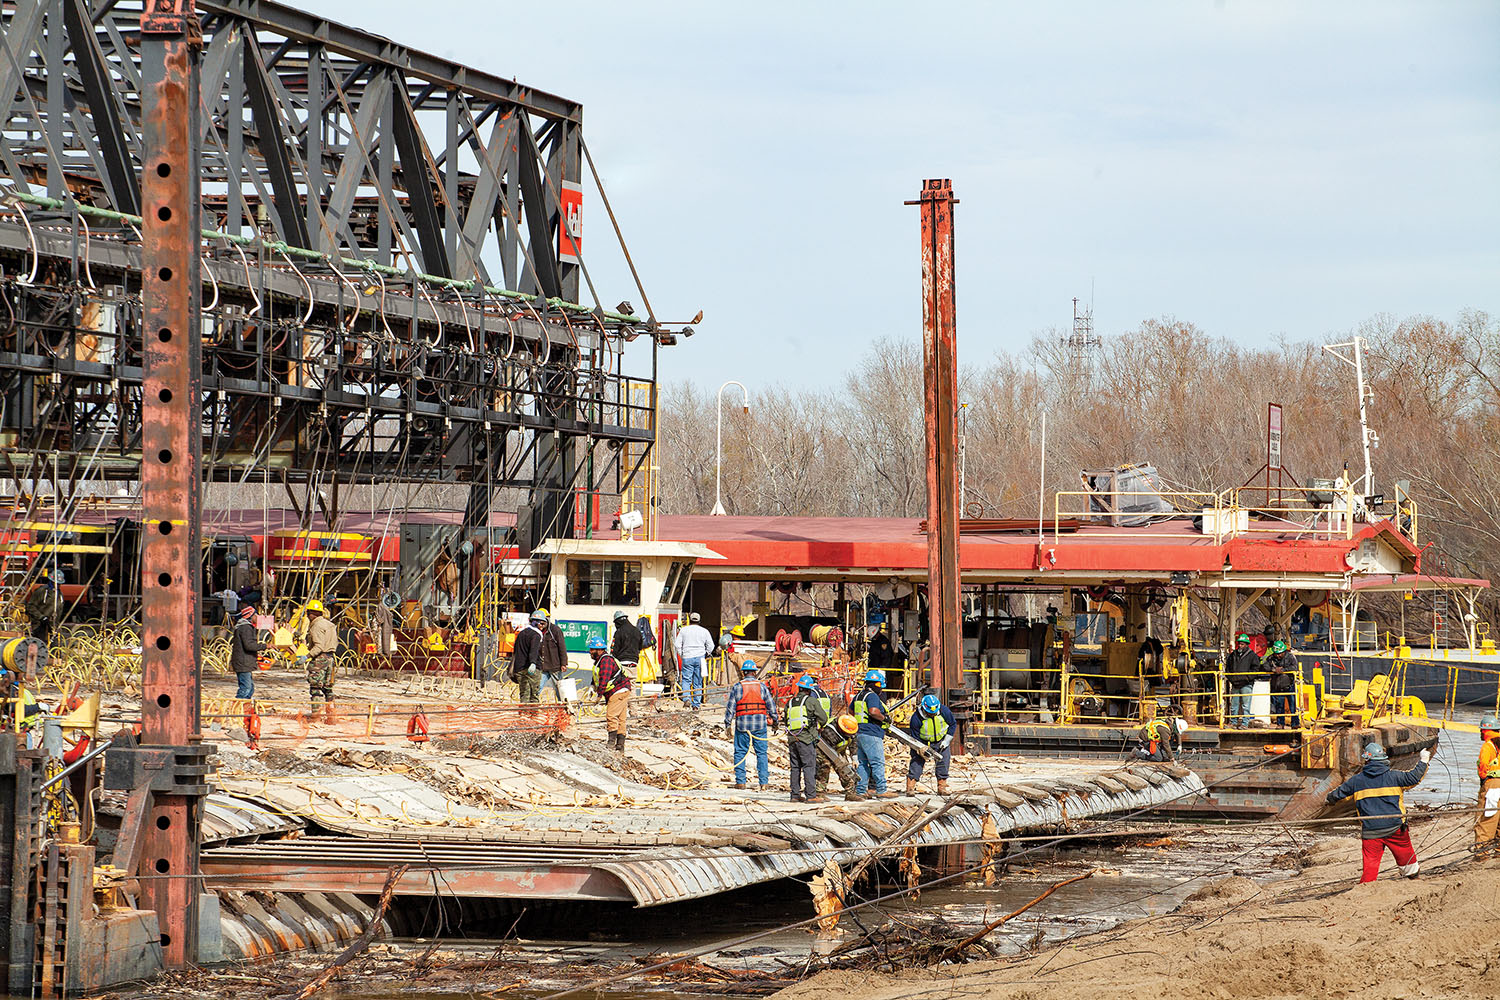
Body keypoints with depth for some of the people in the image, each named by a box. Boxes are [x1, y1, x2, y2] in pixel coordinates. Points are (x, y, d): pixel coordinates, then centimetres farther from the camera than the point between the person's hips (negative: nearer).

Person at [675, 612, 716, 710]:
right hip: (700, 658, 1)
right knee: (698, 682, 6)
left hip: (687, 658, -1)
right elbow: (710, 646, 4)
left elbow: (678, 645, 2)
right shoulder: (704, 631, 5)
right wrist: (706, 655, 19)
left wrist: (682, 655, 13)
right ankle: (696, 703, 7)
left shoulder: (684, 630, 4)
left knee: (686, 680, 4)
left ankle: (686, 698, -18)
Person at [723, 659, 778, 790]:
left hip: (742, 725, -1)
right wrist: (774, 722, 18)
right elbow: (771, 705, 7)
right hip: (760, 725, 1)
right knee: (761, 753, 5)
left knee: (740, 753, 8)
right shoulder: (762, 687, 2)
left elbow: (730, 707, -1)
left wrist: (728, 724, 5)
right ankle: (764, 782, 1)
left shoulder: (737, 687, -1)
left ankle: (740, 781, 7)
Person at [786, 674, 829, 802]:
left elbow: (786, 721, 18)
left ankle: (795, 795, 12)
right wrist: (819, 726, 18)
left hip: (792, 738, 6)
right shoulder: (812, 701, -4)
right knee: (809, 766, -5)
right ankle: (811, 795, -9)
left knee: (795, 767, 10)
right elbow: (823, 718, -2)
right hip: (806, 738, -6)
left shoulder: (790, 703, 13)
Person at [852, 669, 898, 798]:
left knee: (862, 763, 11)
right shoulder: (872, 696, -13)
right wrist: (884, 718, -14)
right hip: (871, 735, -9)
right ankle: (881, 791, -9)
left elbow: (851, 710, 29)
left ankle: (860, 791, 12)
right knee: (878, 763, -7)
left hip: (860, 733, 9)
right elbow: (873, 711, -28)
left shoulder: (859, 696, 16)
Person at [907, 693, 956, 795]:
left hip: (941, 741, 2)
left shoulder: (944, 711, -21)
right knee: (916, 762, -12)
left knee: (943, 763, -2)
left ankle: (942, 787, 6)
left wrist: (946, 741, -8)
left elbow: (952, 725, -3)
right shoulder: (916, 718, -28)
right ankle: (910, 788, -11)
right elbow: (915, 738, -18)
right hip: (922, 743, -2)